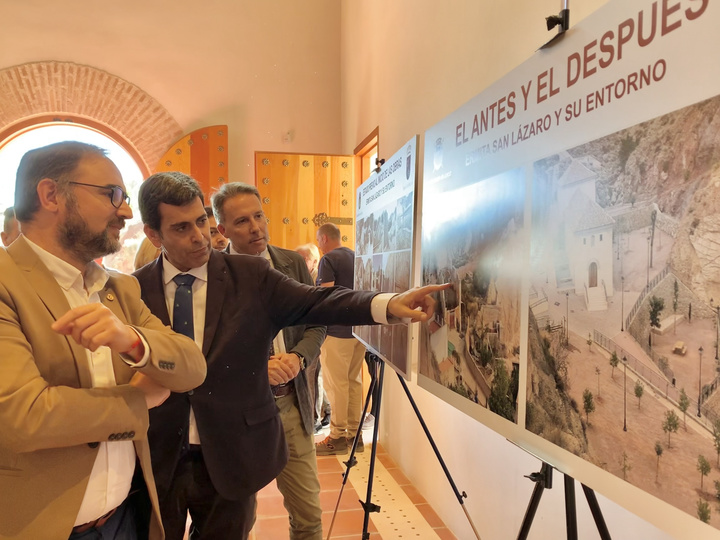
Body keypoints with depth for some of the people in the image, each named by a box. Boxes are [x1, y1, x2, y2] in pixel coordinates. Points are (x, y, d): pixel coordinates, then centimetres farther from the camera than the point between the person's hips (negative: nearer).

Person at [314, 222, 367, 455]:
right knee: (354, 381, 12)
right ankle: (355, 433, 18)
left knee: (335, 384, -1)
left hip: (337, 330, -8)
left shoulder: (328, 259, -9)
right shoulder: (357, 257, 14)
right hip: (359, 328, 8)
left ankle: (338, 436, 5)